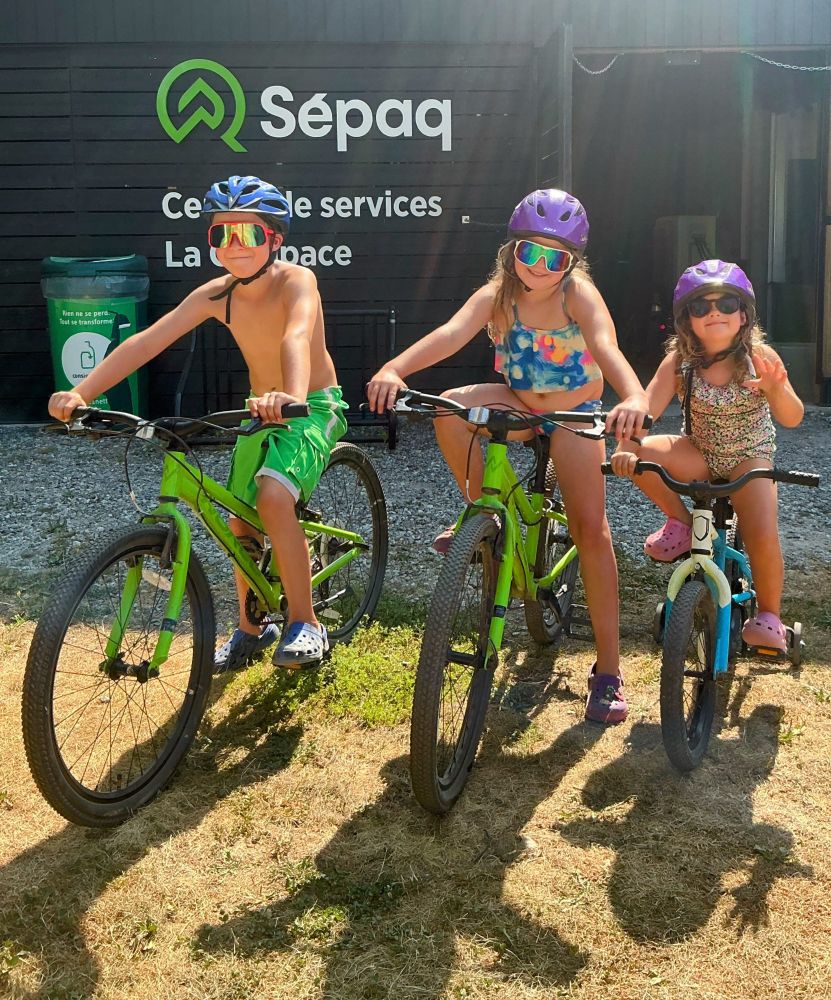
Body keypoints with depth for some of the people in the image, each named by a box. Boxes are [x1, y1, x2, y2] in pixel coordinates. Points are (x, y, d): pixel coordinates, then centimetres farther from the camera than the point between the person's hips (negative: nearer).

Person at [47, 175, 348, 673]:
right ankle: (250, 629, 30)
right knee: (240, 520, 7)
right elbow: (146, 341, -17)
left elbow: (297, 338, -45)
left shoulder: (296, 280, -24)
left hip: (313, 407, -6)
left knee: (273, 497, -30)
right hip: (261, 410, 6)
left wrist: (292, 397, -66)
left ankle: (305, 624, -16)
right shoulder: (215, 294, -11)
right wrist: (80, 393, -28)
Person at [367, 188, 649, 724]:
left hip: (574, 416, -2)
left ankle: (608, 670, -3)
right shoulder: (499, 293, -16)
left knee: (591, 529, -11)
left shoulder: (578, 293, -23)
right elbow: (451, 332, -33)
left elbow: (607, 348, -41)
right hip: (519, 404, 2)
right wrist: (395, 369, -52)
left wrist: (635, 396, -63)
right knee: (451, 408, -29)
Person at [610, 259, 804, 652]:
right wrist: (626, 448, -46)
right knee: (642, 455, -28)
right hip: (698, 453, 2)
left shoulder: (759, 356, -16)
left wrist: (776, 390, -45)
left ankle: (768, 613, 4)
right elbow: (645, 407, -26)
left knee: (762, 535, -24)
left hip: (749, 457, -2)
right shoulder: (679, 361, -14)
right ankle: (681, 523, -1)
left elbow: (792, 418, -22)